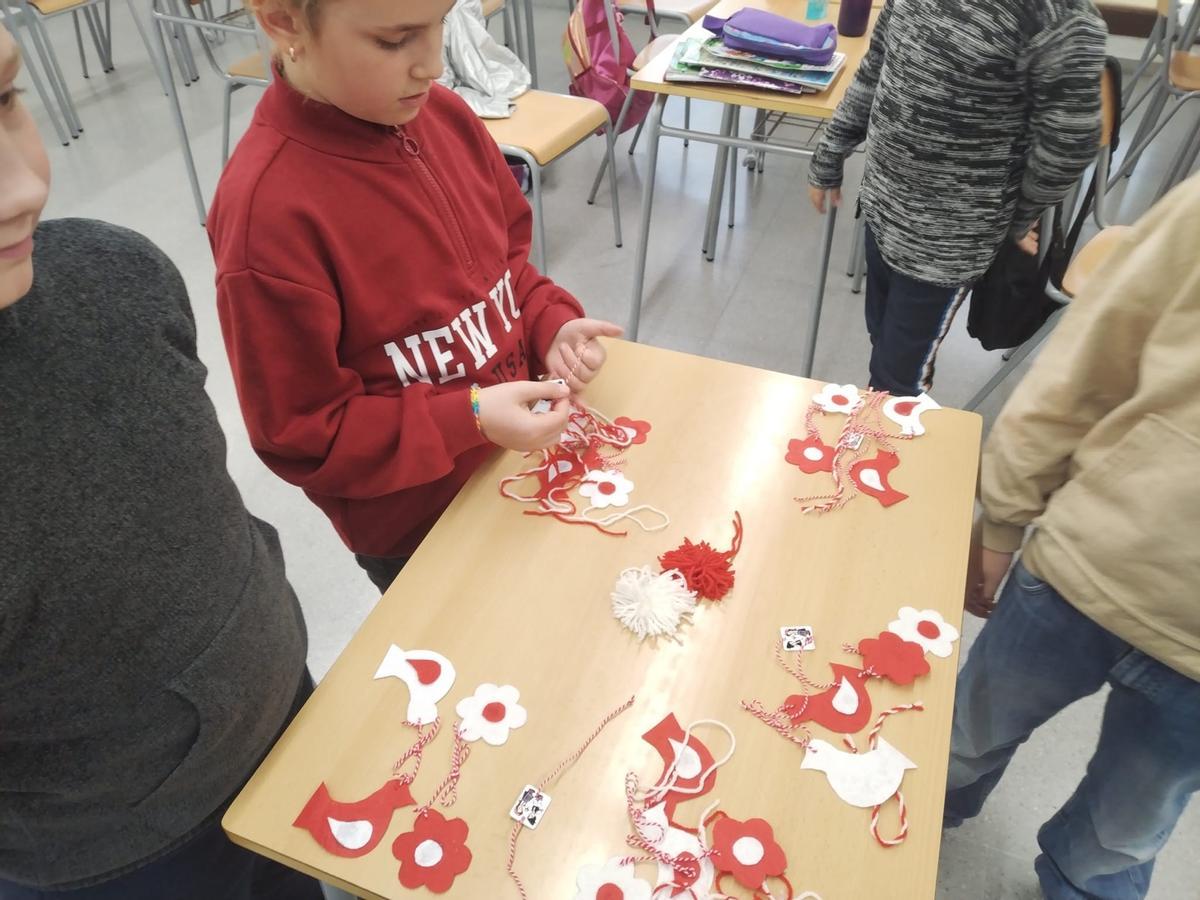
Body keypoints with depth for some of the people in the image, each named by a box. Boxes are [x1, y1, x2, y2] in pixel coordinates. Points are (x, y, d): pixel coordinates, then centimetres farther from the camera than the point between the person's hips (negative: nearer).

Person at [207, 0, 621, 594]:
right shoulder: (270, 209, -29)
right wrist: (469, 419, -28)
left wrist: (550, 324, -11)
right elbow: (300, 433, -22)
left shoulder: (444, 114, -8)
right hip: (416, 523, -6)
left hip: (515, 453, 6)